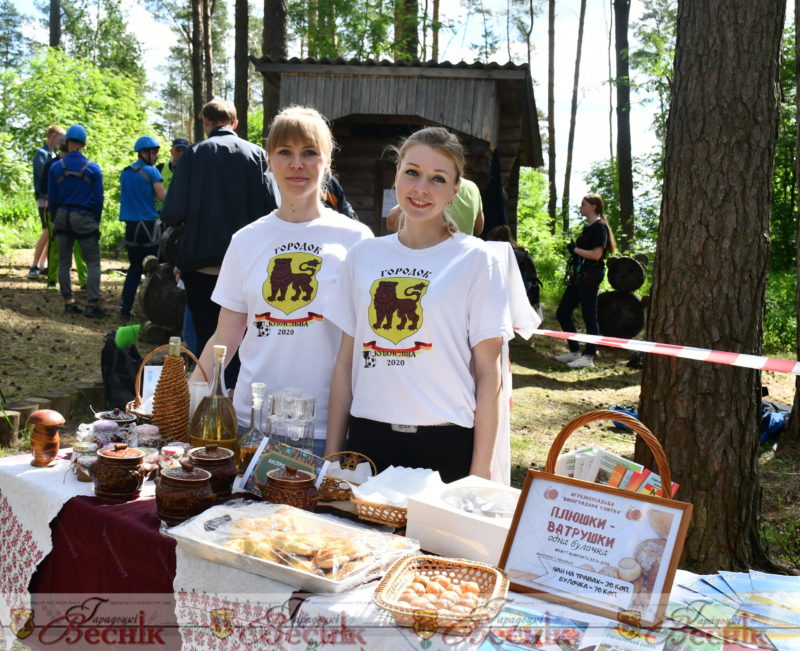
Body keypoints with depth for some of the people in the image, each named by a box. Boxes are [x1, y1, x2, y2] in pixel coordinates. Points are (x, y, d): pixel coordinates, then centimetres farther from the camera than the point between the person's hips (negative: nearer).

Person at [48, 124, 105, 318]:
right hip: (84, 218, -3)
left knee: (64, 262, 12)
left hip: (62, 217, 3)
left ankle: (68, 302, 14)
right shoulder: (93, 169, -5)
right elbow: (98, 199, -2)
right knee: (93, 263, 0)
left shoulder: (55, 167, 1)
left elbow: (51, 198, 5)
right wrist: (96, 222, 10)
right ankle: (92, 304, -9)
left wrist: (56, 219, 17)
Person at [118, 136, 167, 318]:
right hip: (149, 225, -7)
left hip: (130, 225, 7)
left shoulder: (125, 172, 13)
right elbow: (162, 197, -13)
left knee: (134, 267, 14)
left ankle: (125, 308, 10)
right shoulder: (151, 171, -8)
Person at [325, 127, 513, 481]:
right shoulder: (363, 255, 6)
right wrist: (332, 453, 7)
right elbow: (346, 362, 9)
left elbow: (487, 372, -4)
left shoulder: (476, 259, -4)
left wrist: (480, 472, -7)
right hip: (368, 440, 3)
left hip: (446, 446, -3)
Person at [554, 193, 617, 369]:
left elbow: (596, 254, -19)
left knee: (589, 317, -3)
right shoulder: (588, 227, 18)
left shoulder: (599, 226, -11)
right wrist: (573, 248, 8)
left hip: (589, 277, -10)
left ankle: (588, 357, 4)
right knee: (562, 313, 11)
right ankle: (574, 352, 19)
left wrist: (575, 249, -11)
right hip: (578, 276, 10)